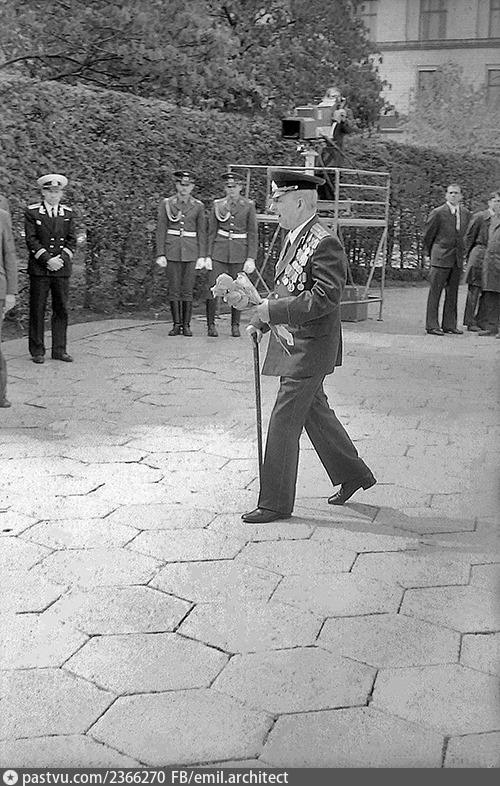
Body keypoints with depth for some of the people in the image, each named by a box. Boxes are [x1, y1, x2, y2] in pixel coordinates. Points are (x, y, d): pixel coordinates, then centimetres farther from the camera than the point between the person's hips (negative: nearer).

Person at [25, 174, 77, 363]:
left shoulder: (67, 213, 10)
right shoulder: (32, 212, 1)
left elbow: (72, 240, 8)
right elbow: (31, 240, -4)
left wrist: (61, 259, -7)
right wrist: (48, 259, -13)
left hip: (62, 269, 3)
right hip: (39, 269, -3)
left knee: (61, 310, 3)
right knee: (37, 310, 0)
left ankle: (59, 350, 11)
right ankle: (37, 351, 7)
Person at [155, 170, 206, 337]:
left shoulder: (198, 206, 6)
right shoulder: (166, 204, 3)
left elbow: (202, 232, 7)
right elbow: (160, 230, 2)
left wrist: (202, 256, 0)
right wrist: (160, 254, -5)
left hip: (191, 251, 0)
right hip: (172, 250, 0)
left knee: (187, 290, 1)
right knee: (174, 289, 1)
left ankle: (186, 325, 8)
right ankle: (176, 324, 9)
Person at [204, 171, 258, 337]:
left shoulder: (249, 205, 1)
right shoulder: (217, 204, 5)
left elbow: (253, 234, 0)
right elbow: (211, 232, 7)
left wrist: (251, 258, -7)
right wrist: (208, 256, 1)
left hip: (240, 252, -1)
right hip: (219, 250, 1)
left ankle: (235, 325, 16)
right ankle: (211, 325, 6)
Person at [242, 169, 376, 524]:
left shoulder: (325, 244, -19)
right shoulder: (295, 238, 10)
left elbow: (324, 299, -26)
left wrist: (272, 310, -23)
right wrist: (260, 322, 7)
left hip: (311, 346, -9)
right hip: (294, 342, 9)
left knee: (284, 421, -3)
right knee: (315, 413, 19)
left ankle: (276, 502, 10)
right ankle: (354, 474, 36)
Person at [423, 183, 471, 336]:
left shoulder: (466, 213, 9)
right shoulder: (438, 213, -7)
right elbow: (427, 235, 1)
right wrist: (429, 253, 8)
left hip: (458, 259, 6)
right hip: (440, 257, -5)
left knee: (452, 293, 9)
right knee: (435, 292, -4)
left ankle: (449, 325, 15)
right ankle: (432, 325, -2)